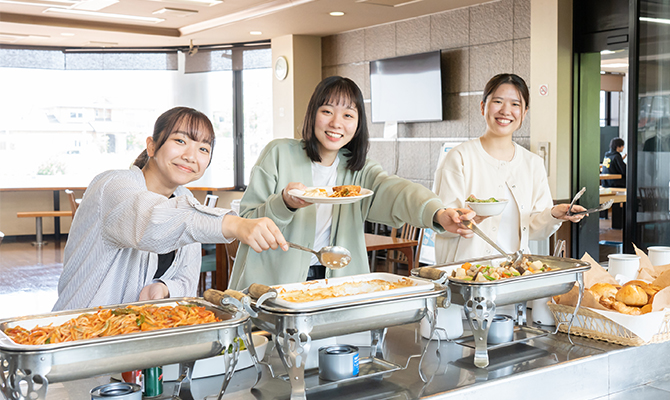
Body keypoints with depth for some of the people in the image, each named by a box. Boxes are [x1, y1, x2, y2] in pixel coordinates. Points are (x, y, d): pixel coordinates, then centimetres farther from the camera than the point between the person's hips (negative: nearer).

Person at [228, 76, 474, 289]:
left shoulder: (360, 171, 7)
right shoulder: (279, 153, -1)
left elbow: (394, 191, -14)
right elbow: (246, 223, -3)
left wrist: (438, 214, -35)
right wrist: (285, 204, -23)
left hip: (333, 288, 3)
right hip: (270, 284, -3)